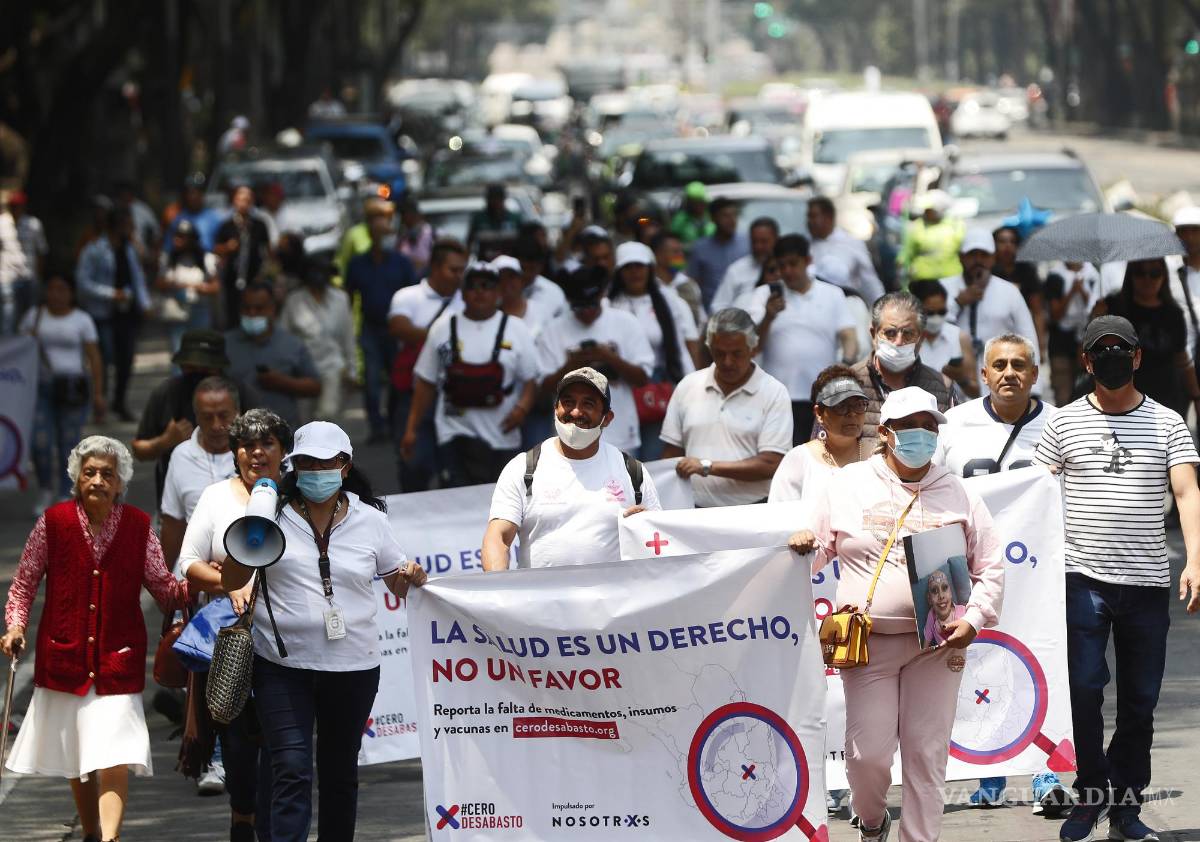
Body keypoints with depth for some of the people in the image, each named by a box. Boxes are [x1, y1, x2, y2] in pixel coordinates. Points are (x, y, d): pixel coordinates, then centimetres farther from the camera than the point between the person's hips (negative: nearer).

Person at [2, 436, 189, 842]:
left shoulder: (139, 526, 1)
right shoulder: (54, 521, -1)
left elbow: (162, 586, 7)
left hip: (118, 659, -1)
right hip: (64, 656, 1)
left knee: (115, 758, -14)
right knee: (77, 760, 12)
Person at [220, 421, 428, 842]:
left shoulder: (369, 521, 5)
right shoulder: (272, 515, 1)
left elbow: (402, 586, 11)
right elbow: (231, 582, 4)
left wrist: (414, 578, -12)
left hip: (352, 665, 2)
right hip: (282, 664, -2)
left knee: (339, 772, 13)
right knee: (291, 771, -12)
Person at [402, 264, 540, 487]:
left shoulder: (516, 330, 5)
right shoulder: (443, 328, 6)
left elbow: (531, 378, 5)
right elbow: (425, 382, 10)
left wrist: (523, 407, -15)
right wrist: (412, 428, 7)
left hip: (502, 435, 1)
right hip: (458, 432, -1)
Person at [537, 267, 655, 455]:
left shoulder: (625, 323, 2)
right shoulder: (554, 331, 3)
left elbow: (643, 378, -1)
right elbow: (545, 386, 2)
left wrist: (610, 358, -16)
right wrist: (570, 366, -16)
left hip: (619, 438, 0)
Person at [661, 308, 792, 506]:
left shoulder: (774, 393, 2)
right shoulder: (688, 387, 13)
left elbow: (770, 465, -5)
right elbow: (672, 454, 16)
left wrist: (708, 467, -10)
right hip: (696, 512, 3)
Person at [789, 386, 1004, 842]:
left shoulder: (959, 495, 8)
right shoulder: (847, 485, 7)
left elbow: (990, 569, 10)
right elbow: (817, 556, 12)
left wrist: (974, 619, -5)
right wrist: (803, 545, -11)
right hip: (868, 642, -1)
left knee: (927, 753, 0)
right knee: (868, 752, -5)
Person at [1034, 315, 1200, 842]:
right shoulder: (1065, 423, 6)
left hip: (1147, 582, 1)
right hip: (1083, 579, -1)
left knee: (1140, 700, 5)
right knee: (1083, 688, -11)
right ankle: (1093, 793, 5)